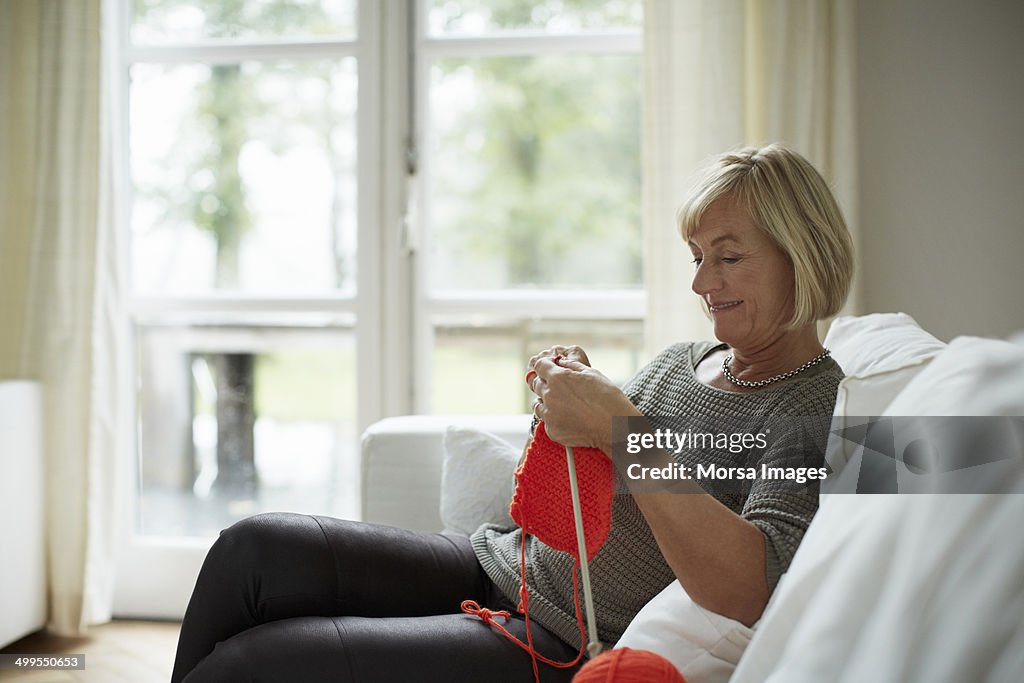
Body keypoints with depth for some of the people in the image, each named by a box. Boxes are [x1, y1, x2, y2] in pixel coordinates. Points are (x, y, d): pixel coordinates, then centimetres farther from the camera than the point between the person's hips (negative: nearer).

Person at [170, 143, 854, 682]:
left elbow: (748, 593, -27)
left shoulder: (820, 404, -10)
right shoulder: (682, 360, 15)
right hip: (495, 568, 8)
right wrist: (574, 398, -2)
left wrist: (619, 427, -27)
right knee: (254, 548, -9)